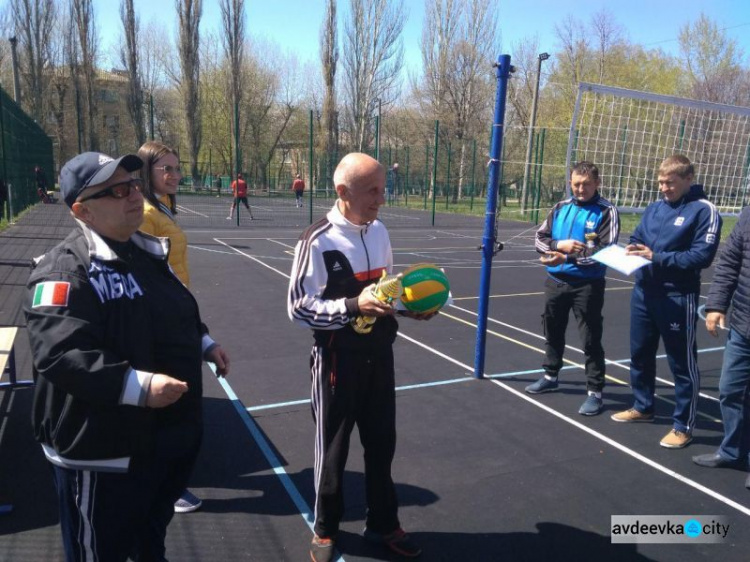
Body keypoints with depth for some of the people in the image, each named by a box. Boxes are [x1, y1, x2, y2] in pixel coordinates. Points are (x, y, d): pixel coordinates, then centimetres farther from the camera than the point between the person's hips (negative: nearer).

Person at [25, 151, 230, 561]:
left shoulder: (148, 251, 9)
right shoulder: (66, 270, -21)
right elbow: (59, 355, -32)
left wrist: (205, 345, 12)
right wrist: (139, 386, -38)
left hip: (170, 436, 8)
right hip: (103, 452, -8)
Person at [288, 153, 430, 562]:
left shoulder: (379, 232, 3)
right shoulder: (318, 241, -18)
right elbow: (299, 308, -17)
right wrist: (353, 306, -27)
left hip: (379, 355, 6)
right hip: (338, 359, -5)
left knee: (381, 443, 18)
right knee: (332, 448, 13)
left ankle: (383, 524, 40)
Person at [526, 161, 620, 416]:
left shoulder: (607, 211, -9)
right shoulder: (561, 208, 7)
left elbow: (606, 251, -17)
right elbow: (540, 238, 4)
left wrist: (568, 257, -22)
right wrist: (560, 244, -16)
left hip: (587, 285, -5)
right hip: (555, 282, 6)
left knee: (591, 340, 1)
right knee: (553, 332, 20)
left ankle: (595, 391, 13)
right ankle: (550, 376, 39)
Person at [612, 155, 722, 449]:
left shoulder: (704, 210, -9)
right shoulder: (654, 208, 10)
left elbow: (702, 256, -17)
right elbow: (636, 239, 18)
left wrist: (657, 257, -23)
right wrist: (632, 250, -5)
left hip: (678, 298, -7)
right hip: (643, 292, 7)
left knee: (682, 364, 5)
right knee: (640, 354, 18)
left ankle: (683, 426, 17)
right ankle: (642, 407, 37)